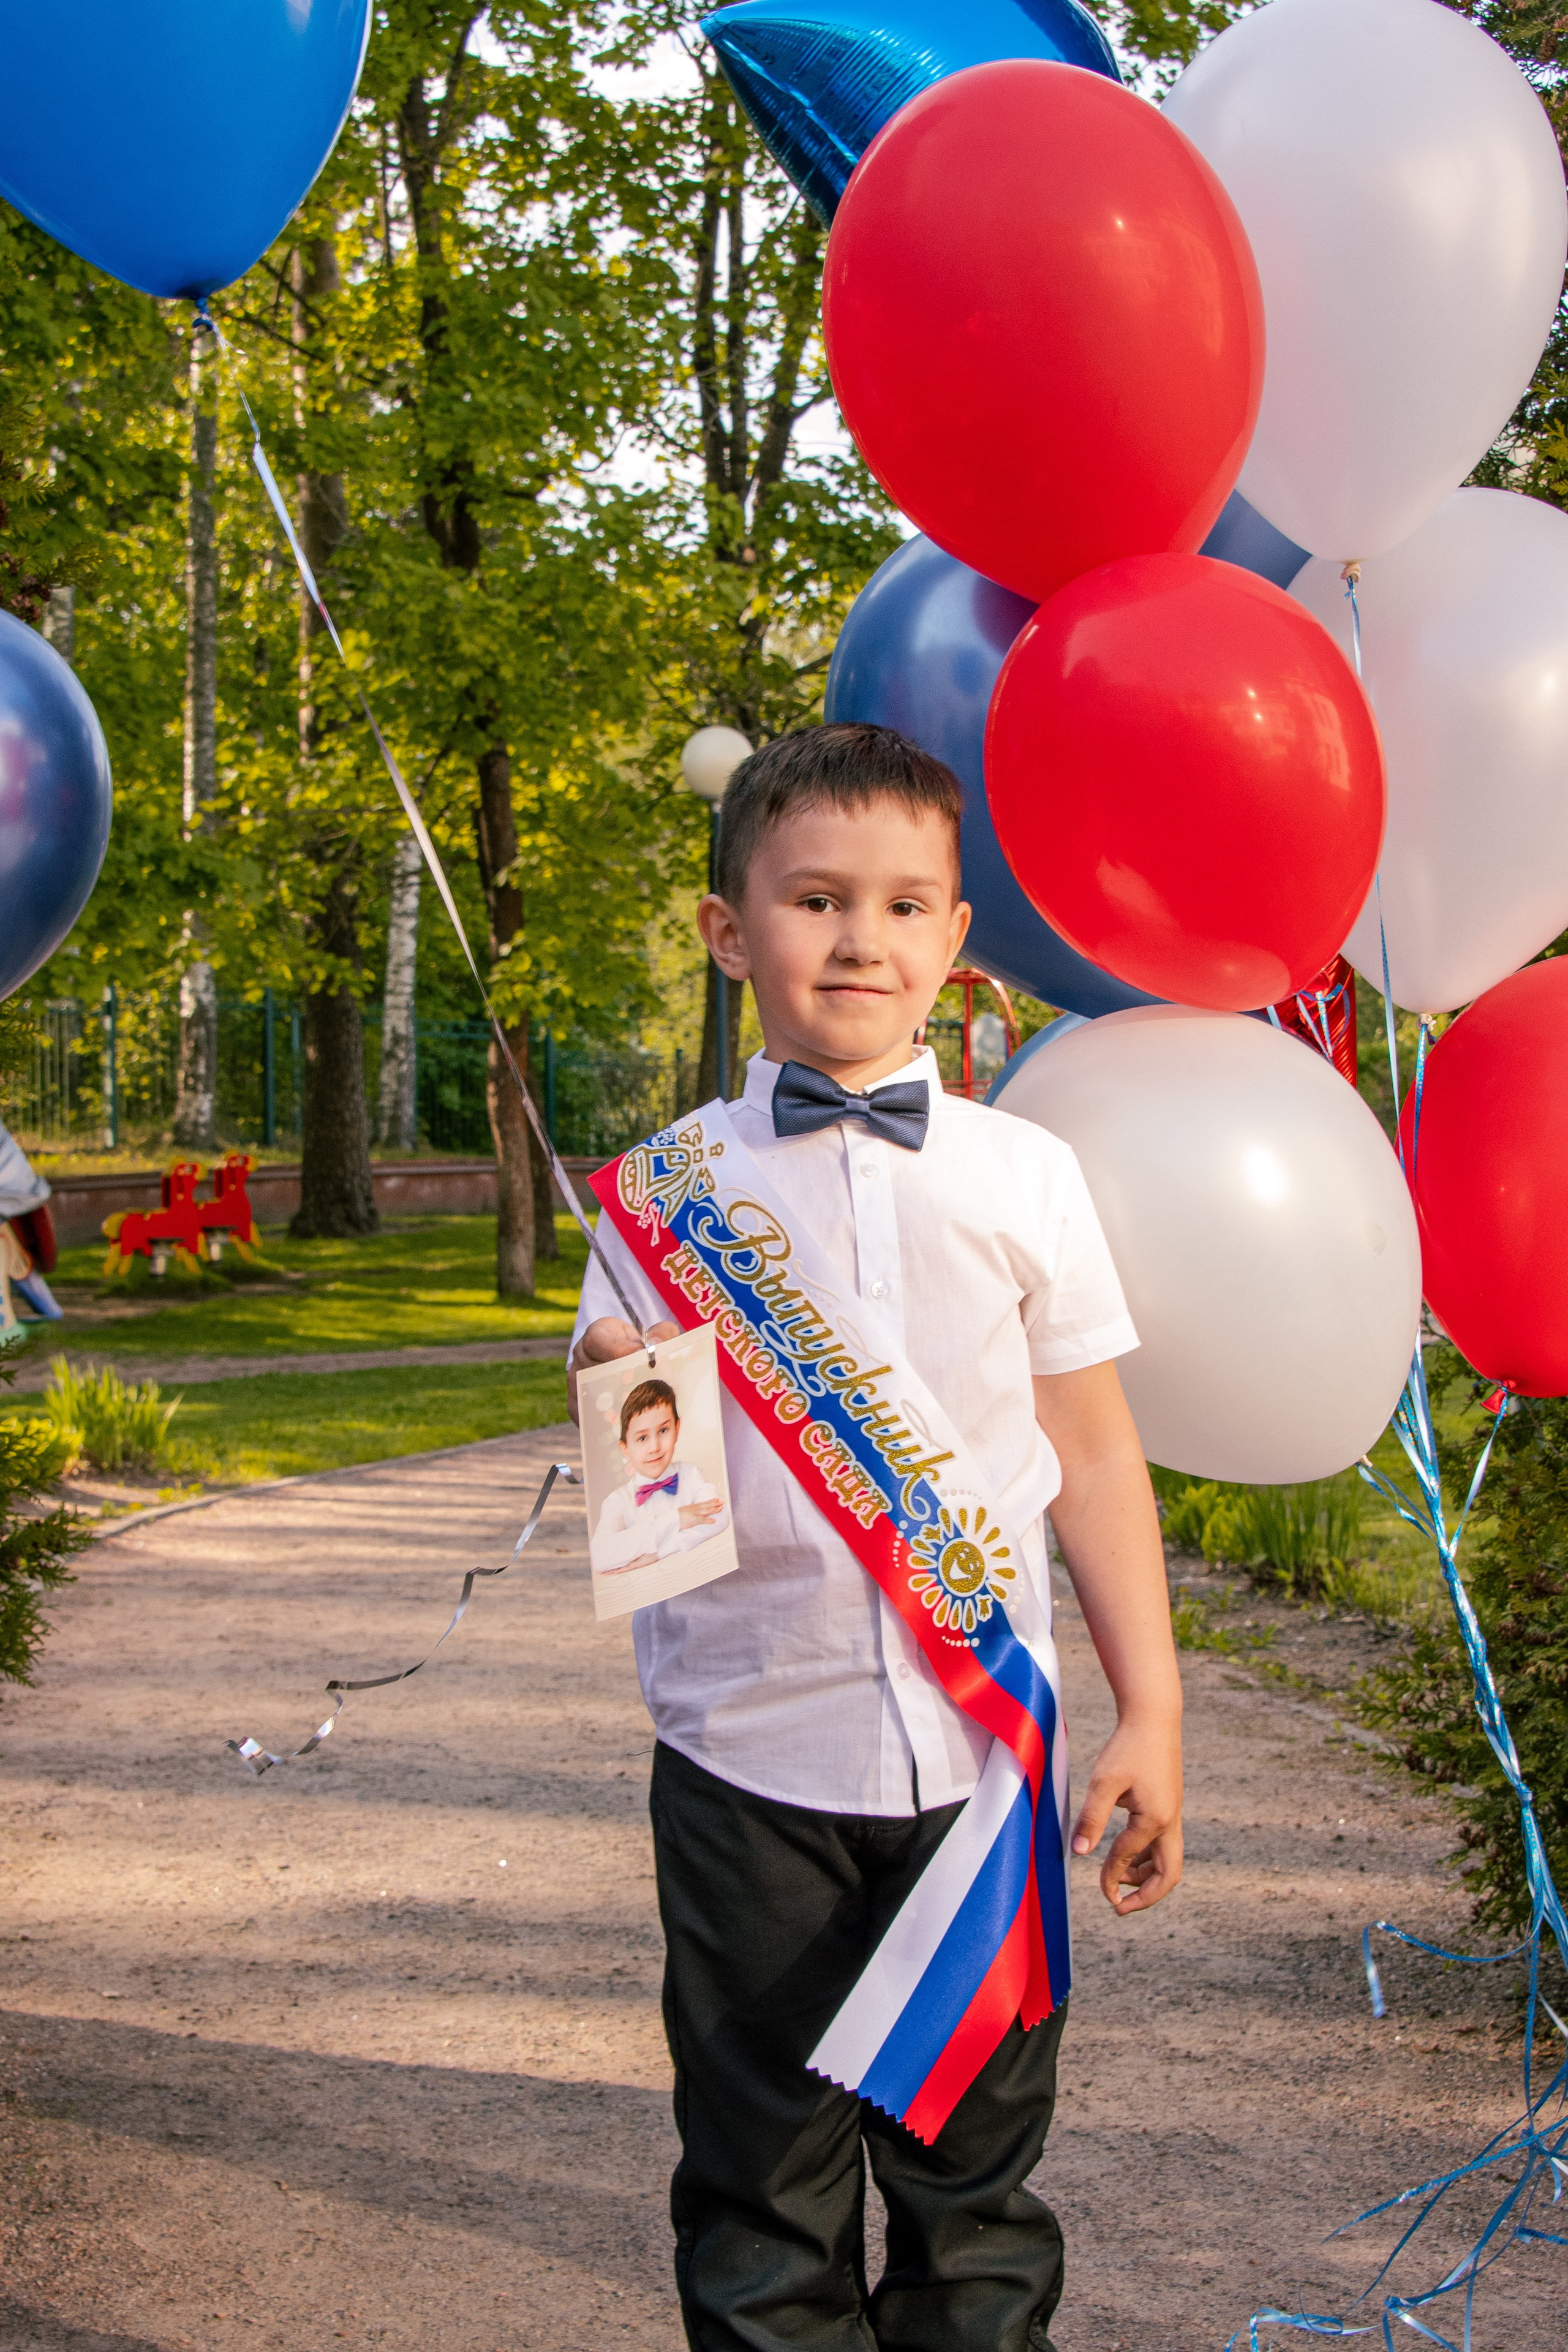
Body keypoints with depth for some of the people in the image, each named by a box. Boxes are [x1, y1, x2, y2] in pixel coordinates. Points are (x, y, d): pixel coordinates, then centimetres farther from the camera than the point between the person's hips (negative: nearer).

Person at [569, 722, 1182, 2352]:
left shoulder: (1022, 1176, 4)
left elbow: (1091, 1453, 7)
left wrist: (1149, 1709, 5)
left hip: (985, 1743, 1)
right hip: (750, 1749, 0)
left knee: (976, 2172, 10)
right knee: (763, 2193, 8)